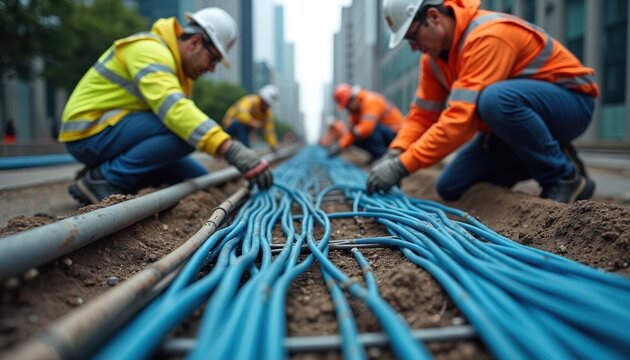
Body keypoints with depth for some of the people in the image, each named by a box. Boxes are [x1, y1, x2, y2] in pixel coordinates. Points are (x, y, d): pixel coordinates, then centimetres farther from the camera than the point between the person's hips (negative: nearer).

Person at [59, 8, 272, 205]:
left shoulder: (177, 67, 11)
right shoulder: (149, 50, -20)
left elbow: (179, 115, 10)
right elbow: (174, 109, -37)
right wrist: (232, 150, -45)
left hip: (117, 134, 9)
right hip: (90, 132, -9)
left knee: (198, 179, 2)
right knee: (185, 132, -29)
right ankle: (104, 178, -15)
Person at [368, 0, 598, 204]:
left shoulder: (487, 35, -29)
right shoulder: (434, 56, -1)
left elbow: (462, 117, -36)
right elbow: (423, 114, 1)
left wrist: (402, 166, -35)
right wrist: (395, 154, -17)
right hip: (516, 118, 8)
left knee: (494, 99, -40)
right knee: (450, 188, -1)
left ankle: (565, 178, -17)